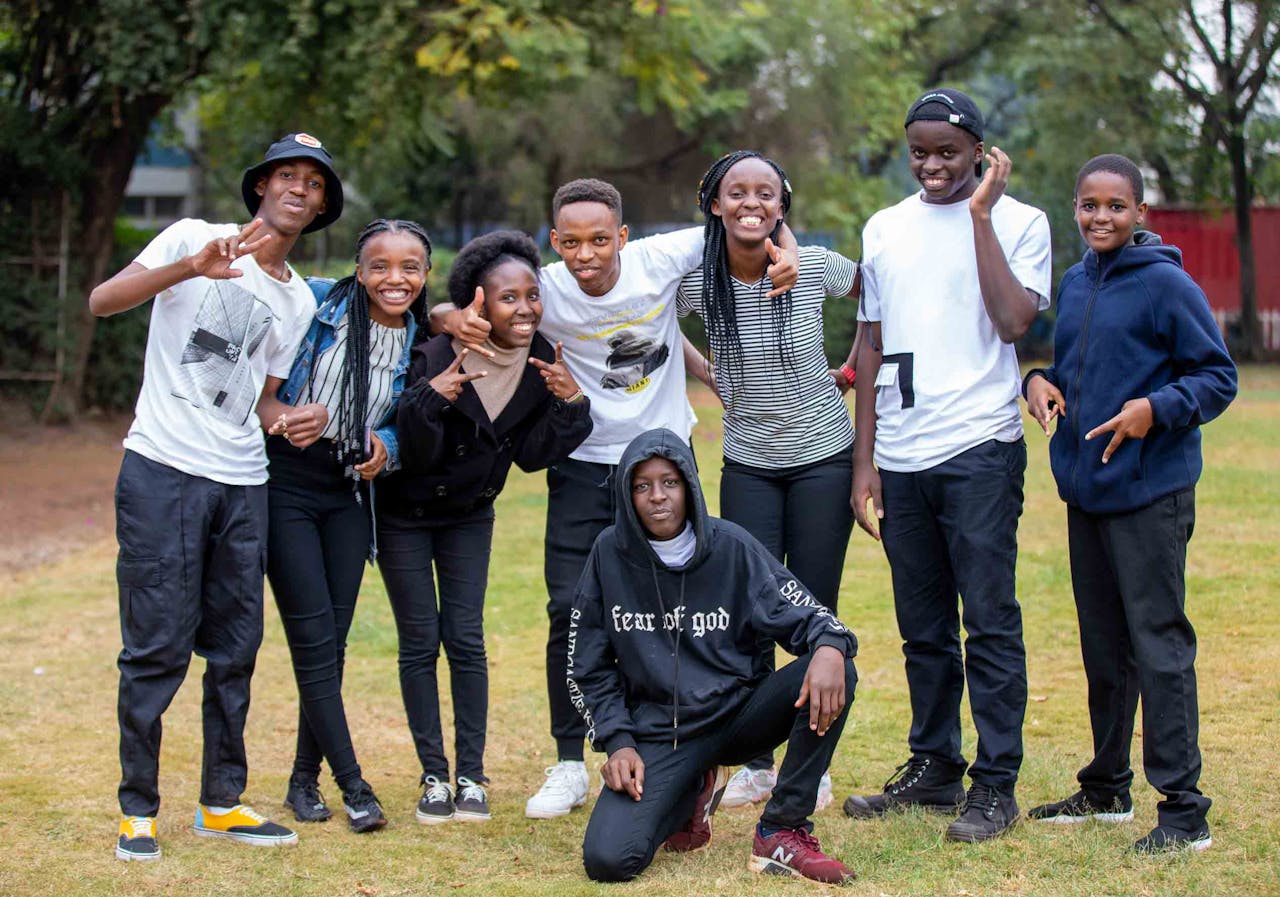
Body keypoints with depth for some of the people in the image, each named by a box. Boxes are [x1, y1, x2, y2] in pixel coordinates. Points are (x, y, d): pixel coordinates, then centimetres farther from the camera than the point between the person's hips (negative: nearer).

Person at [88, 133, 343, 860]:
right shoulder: (193, 239, 0)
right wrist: (192, 268, -27)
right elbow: (102, 301, -14)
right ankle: (139, 808, 5)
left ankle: (223, 801, 18)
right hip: (161, 471, -6)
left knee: (236, 647, 7)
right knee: (158, 646, -5)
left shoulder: (299, 301, 16)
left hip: (243, 484, 6)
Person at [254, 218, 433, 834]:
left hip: (348, 490, 4)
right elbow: (260, 389, -6)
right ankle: (353, 787, -3)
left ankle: (305, 779, 18)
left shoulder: (419, 343, 2)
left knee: (332, 641, 6)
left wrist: (385, 446, -13)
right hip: (285, 482, -4)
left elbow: (410, 427, 8)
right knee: (314, 637, -7)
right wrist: (284, 415, -25)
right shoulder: (316, 304, -9)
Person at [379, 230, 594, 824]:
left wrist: (569, 405, -24)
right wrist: (432, 400, -44)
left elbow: (531, 456, -10)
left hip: (468, 515, 3)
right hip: (405, 516, -3)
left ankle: (471, 775, 6)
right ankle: (434, 776, 6)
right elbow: (414, 455, -26)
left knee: (466, 640, 0)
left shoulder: (539, 364, -13)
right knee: (420, 642, -1)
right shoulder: (437, 358, -28)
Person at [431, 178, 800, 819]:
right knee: (570, 610, -5)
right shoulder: (545, 291, -16)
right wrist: (453, 318, -33)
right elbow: (446, 312, -11)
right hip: (583, 467, 0)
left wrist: (786, 249, -21)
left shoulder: (659, 260, -16)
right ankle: (569, 766, 7)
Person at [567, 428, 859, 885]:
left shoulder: (730, 546, -5)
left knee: (834, 673, -27)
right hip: (657, 733, 0)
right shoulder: (610, 554, -3)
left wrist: (829, 646, -31)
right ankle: (692, 792, 13)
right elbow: (588, 668, 6)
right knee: (606, 860, -22)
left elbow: (802, 613, -7)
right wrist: (617, 741, -6)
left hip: (738, 713, 0)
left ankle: (781, 832, -14)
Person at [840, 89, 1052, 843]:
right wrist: (865, 459, 11)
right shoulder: (885, 229, 14)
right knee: (923, 629, 12)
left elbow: (1014, 322, -15)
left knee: (990, 622, -4)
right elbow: (873, 345, 16)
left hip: (980, 450, -5)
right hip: (900, 460, 5)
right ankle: (934, 768, 22)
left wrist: (980, 215, -11)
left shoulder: (1019, 221, 0)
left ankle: (996, 784, 2)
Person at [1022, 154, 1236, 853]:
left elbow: (1218, 377, -8)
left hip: (1150, 490, -7)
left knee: (1159, 643, -6)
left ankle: (1183, 808, -2)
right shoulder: (1072, 285, 11)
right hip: (1084, 486, 7)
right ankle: (1106, 788, 28)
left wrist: (1157, 409, -23)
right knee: (1102, 643, 16)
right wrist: (1039, 380, 2)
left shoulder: (1166, 285, -10)